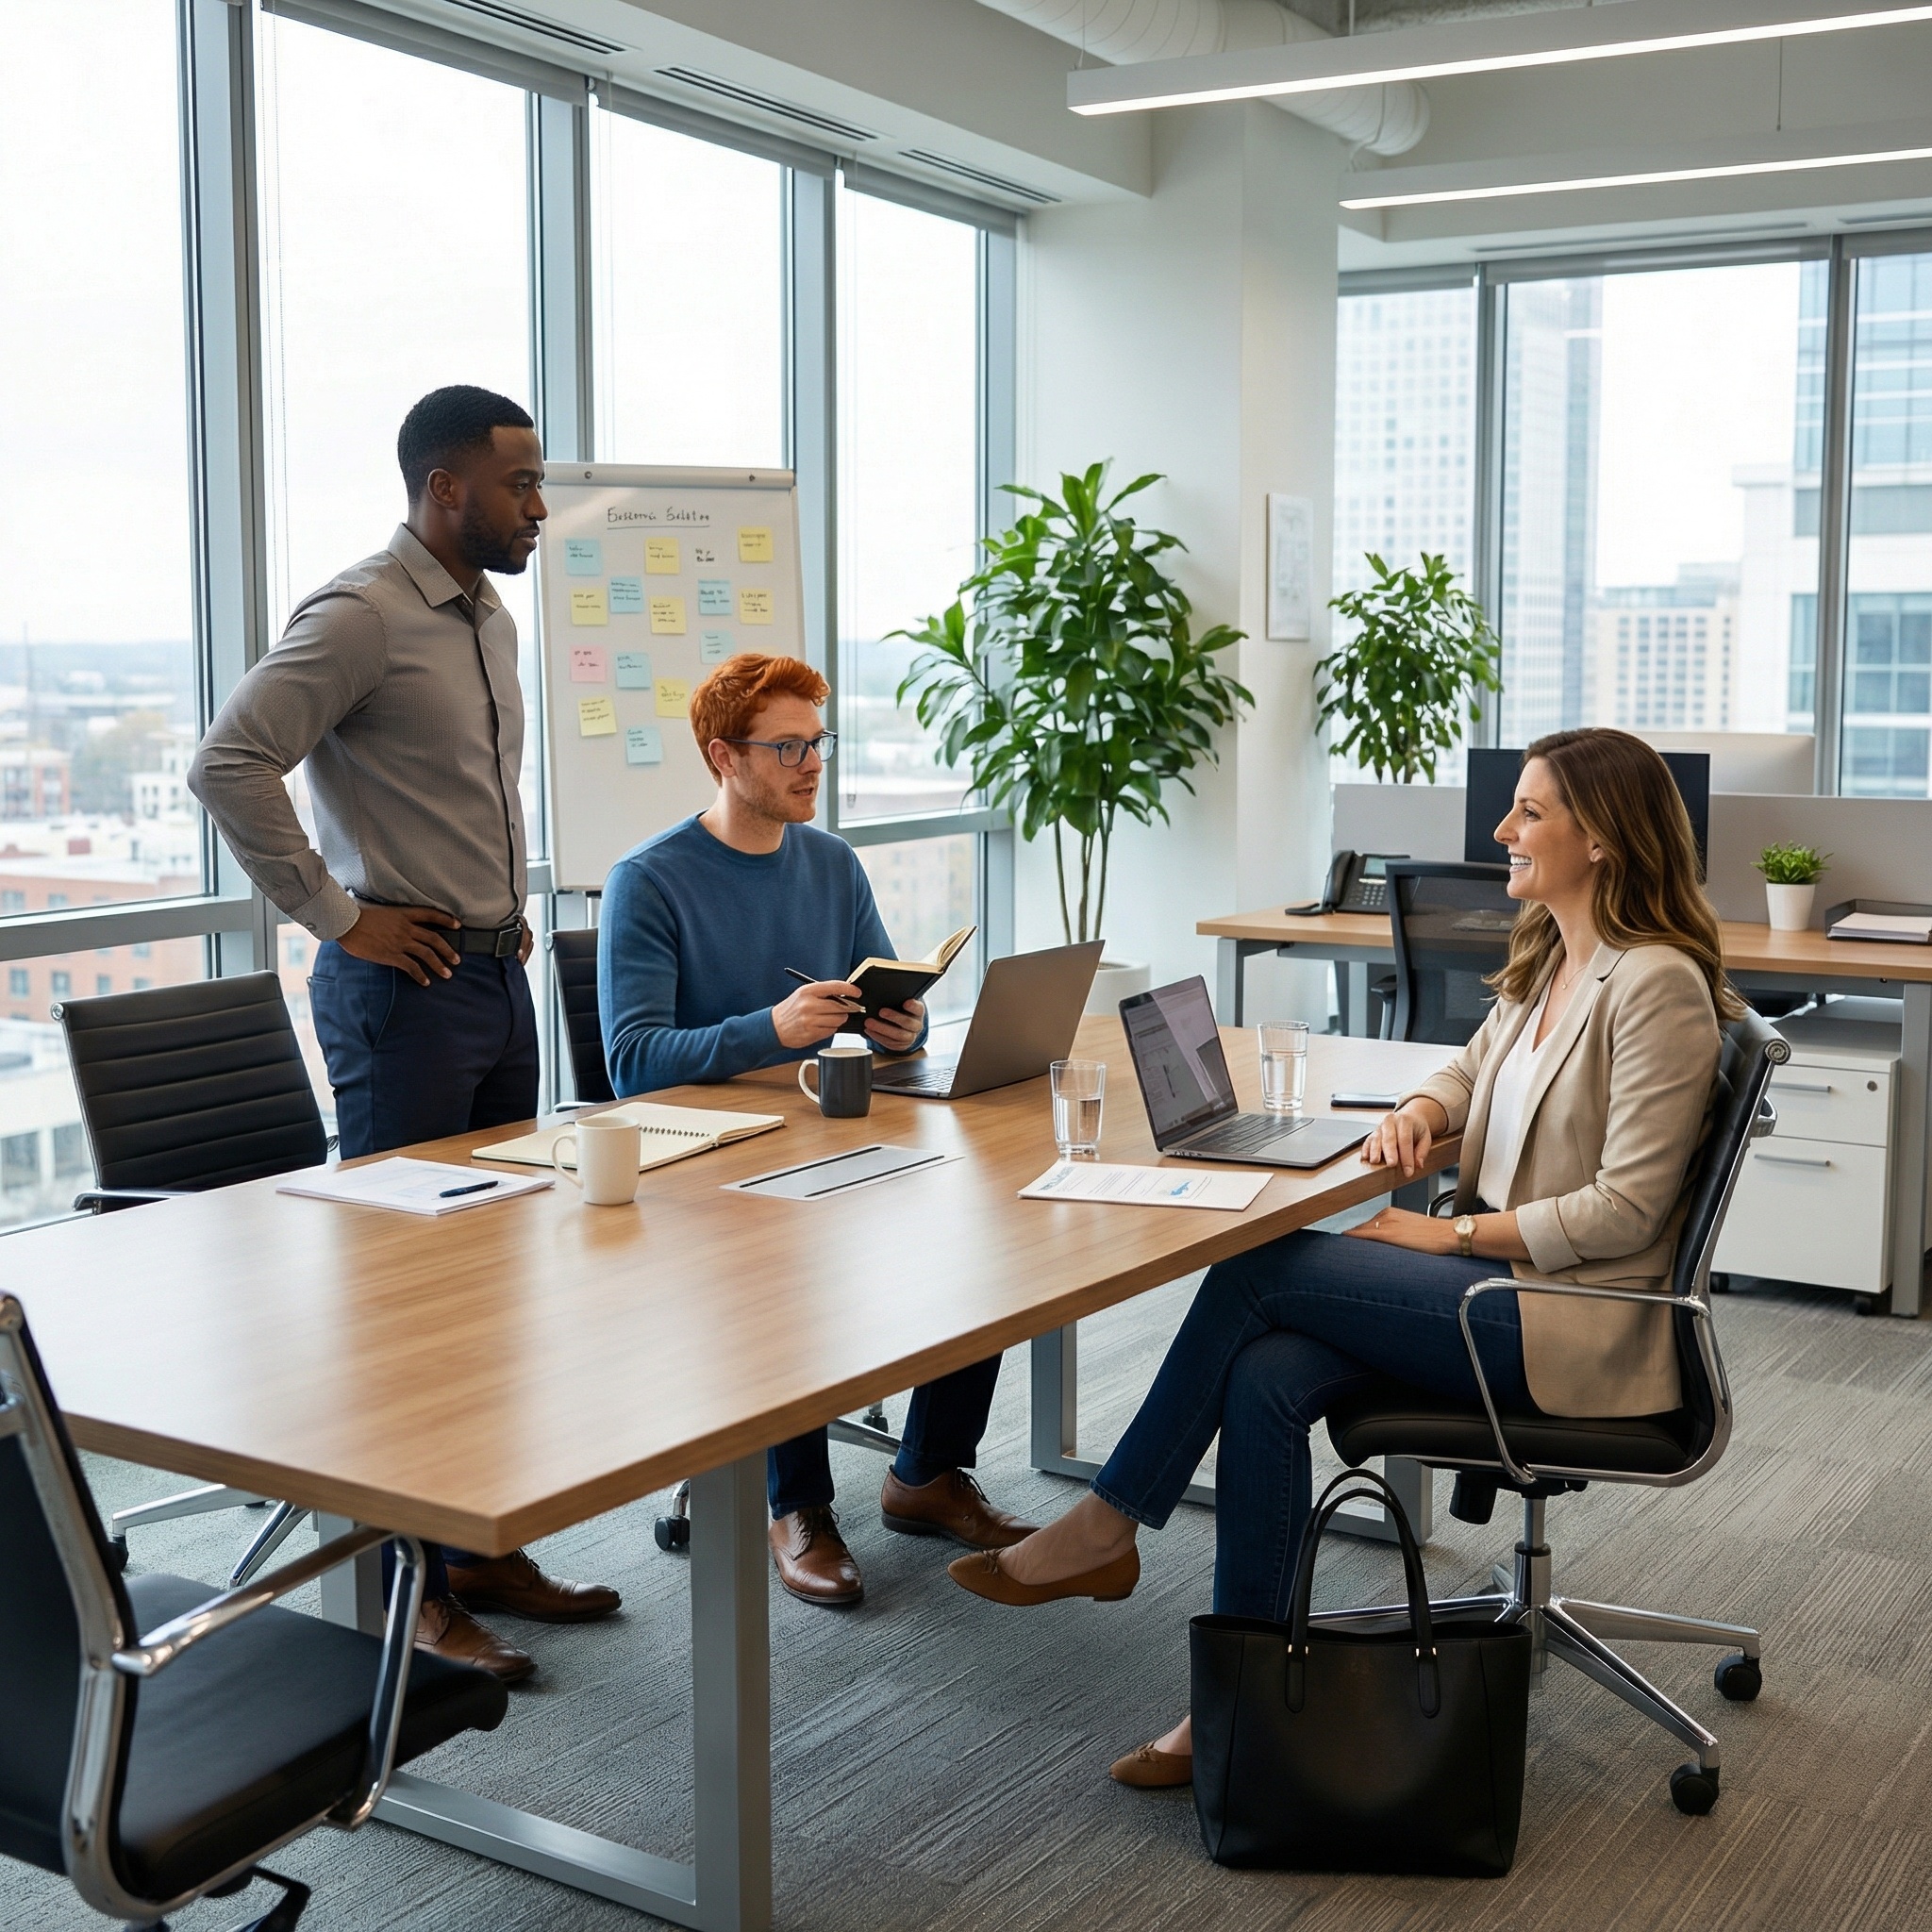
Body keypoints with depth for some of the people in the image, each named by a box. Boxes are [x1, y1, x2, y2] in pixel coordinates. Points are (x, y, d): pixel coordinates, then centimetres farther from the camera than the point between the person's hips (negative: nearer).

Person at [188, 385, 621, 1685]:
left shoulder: (491, 621, 15)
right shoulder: (360, 618, -13)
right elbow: (229, 766, -22)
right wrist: (338, 915, -18)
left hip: (496, 975, 9)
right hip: (402, 985, -9)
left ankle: (486, 1549, 24)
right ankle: (406, 1590, 6)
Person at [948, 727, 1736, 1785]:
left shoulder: (1655, 985, -16)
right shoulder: (1546, 958, 11)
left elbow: (1625, 1209, -19)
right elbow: (1473, 1067, 27)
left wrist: (1453, 1235, -16)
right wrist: (1420, 1111, 3)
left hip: (1574, 1318, -8)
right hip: (1495, 1273, 8)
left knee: (1257, 1271, -18)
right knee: (1264, 1376, -18)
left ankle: (1105, 1529, -3)